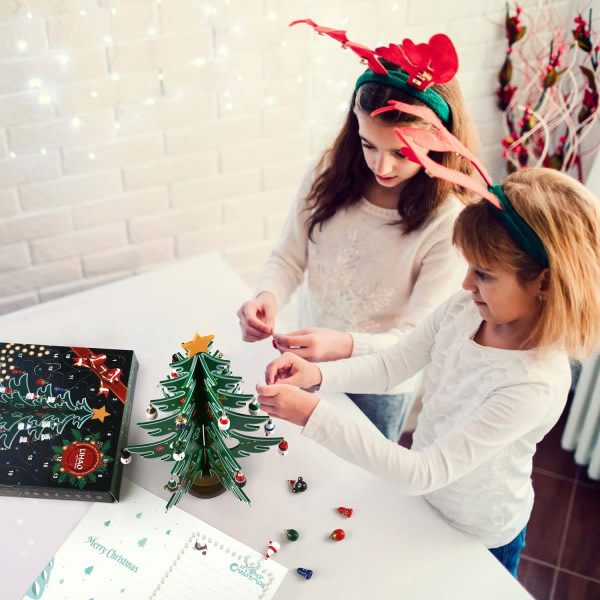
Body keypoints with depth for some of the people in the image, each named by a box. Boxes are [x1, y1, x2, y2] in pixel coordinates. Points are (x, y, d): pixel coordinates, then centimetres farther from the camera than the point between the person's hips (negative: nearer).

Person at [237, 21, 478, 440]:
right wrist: (267, 296, -31)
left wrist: (344, 345, -45)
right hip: (308, 359, 4)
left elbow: (417, 340, -26)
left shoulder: (448, 223, -27)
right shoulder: (329, 174, -15)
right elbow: (289, 257, -8)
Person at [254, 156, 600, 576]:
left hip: (479, 539, -5)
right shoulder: (465, 308, -19)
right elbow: (391, 366, -7)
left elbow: (422, 473, -38)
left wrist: (313, 415, -42)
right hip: (423, 499, 5)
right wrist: (318, 374, -25)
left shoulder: (535, 386, -38)